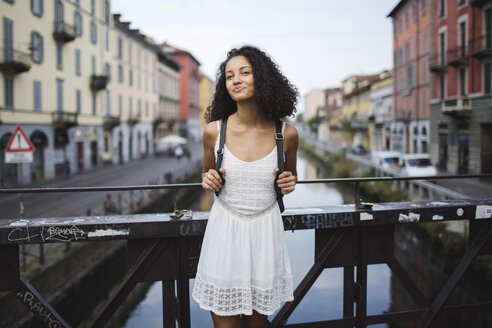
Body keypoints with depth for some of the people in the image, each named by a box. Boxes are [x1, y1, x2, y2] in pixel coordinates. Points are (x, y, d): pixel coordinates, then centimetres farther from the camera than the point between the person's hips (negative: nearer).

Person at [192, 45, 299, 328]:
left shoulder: (287, 134, -5)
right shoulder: (214, 131, -5)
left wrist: (289, 183, -9)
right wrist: (208, 181, -10)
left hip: (265, 230, 0)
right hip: (224, 230, 0)